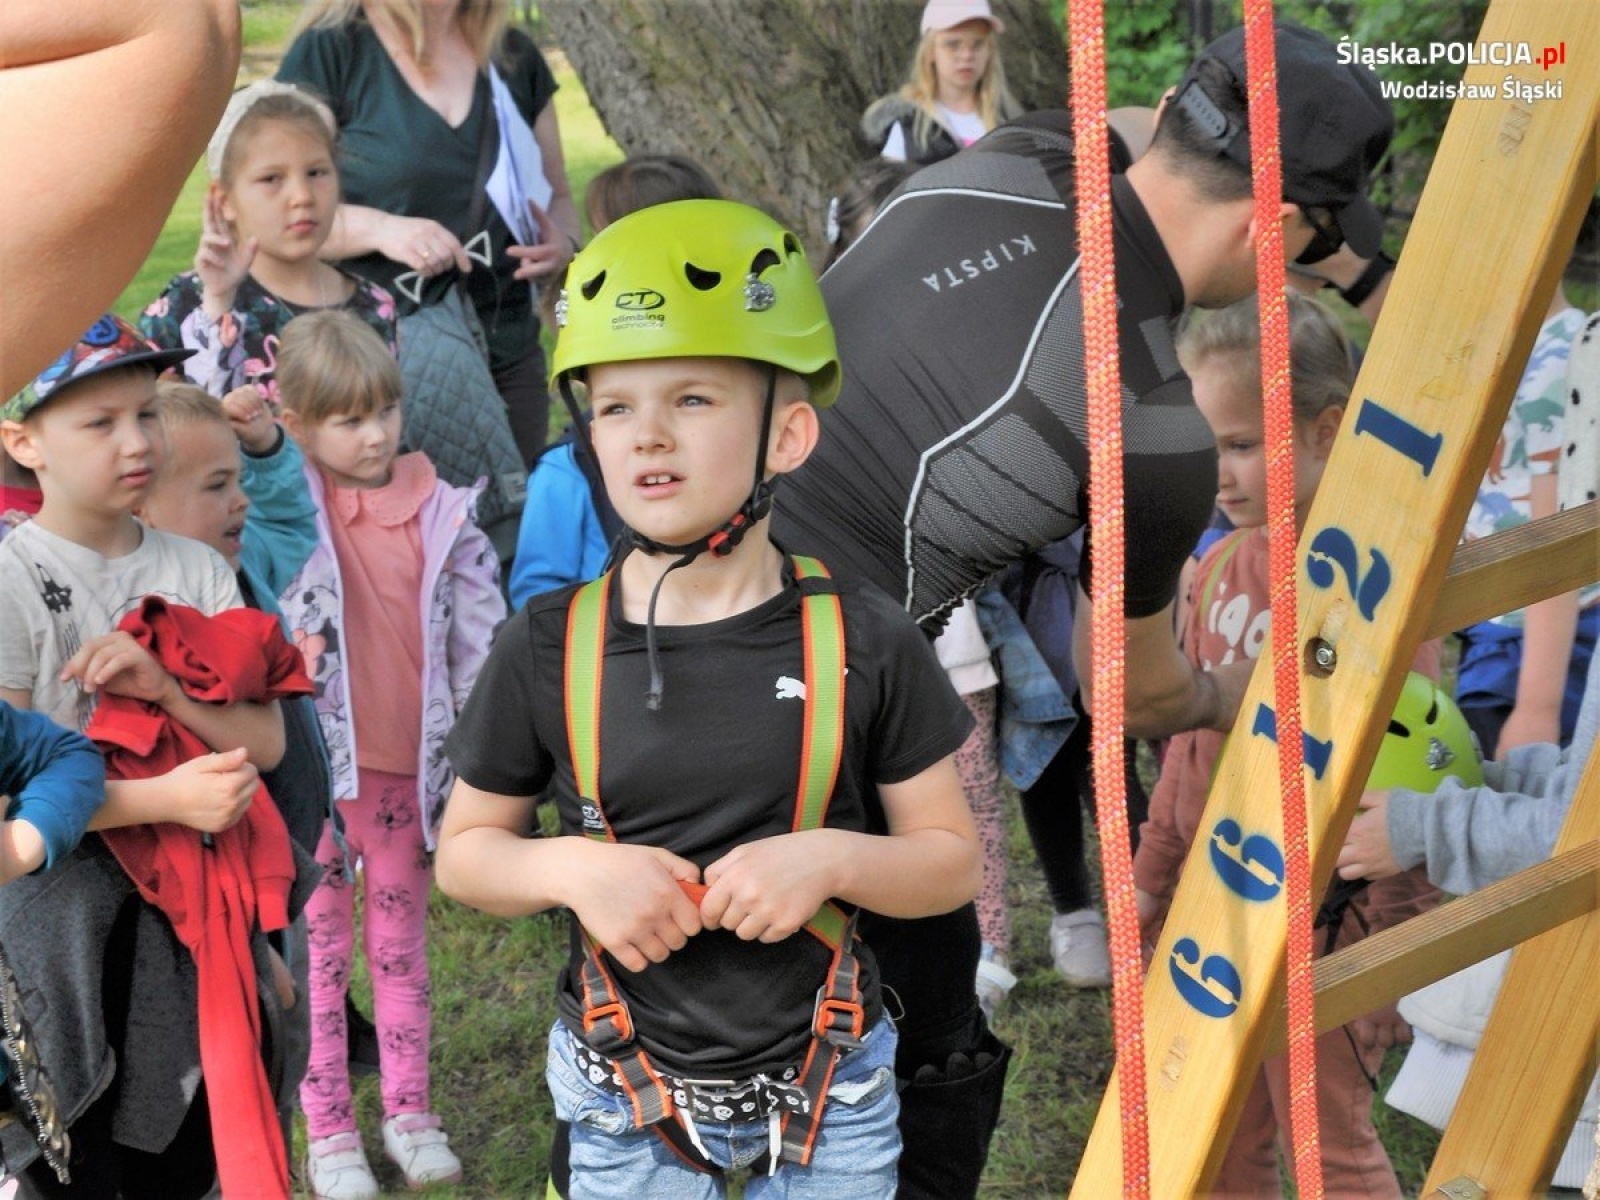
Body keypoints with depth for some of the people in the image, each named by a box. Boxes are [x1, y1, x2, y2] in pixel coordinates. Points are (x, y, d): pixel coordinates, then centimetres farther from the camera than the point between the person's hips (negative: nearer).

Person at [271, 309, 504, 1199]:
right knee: (321, 947, 9)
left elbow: (482, 641, 2)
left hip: (411, 765, 2)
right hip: (318, 766, -2)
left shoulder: (443, 513, -2)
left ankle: (410, 1113, 28)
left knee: (402, 942, 16)